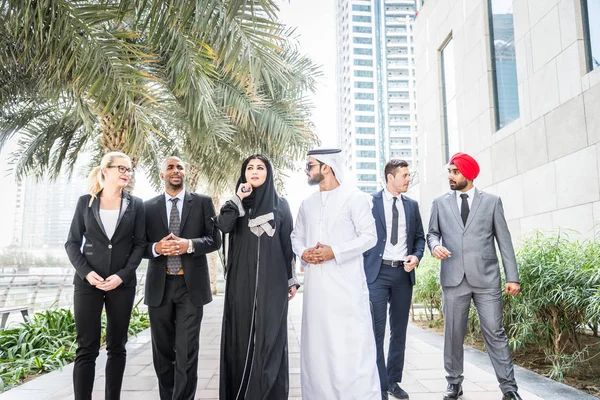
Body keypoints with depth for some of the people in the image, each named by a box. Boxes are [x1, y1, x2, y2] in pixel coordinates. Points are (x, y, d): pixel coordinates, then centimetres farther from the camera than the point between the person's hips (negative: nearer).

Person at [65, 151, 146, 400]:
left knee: (116, 346, 8)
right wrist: (86, 272, -12)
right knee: (87, 347, 0)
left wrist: (122, 275, -11)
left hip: (123, 283, 1)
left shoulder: (135, 205, 5)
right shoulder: (85, 202, 4)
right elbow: (72, 243, 3)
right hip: (88, 282, -1)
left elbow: (139, 244, 2)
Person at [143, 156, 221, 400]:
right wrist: (156, 248, -13)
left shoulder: (202, 203, 4)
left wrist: (190, 245, -17)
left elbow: (215, 239, 0)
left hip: (191, 285, -2)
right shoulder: (149, 207, 9)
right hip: (159, 286, 3)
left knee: (186, 352, -4)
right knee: (162, 351, 13)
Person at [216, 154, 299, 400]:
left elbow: (288, 244, 5)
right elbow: (223, 226, -11)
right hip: (242, 282, 1)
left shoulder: (280, 204, 7)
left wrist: (291, 280, 3)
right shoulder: (237, 203, 10)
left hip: (272, 282, -1)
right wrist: (238, 198, -11)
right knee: (241, 337, 4)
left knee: (270, 338, 1)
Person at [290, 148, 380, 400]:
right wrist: (302, 252, -2)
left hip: (346, 282, -6)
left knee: (352, 345, -5)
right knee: (317, 343, 12)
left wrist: (335, 252, -16)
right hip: (316, 282, 6)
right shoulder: (307, 203, 15)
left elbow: (369, 236, -7)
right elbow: (296, 235, 20)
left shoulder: (355, 197, -3)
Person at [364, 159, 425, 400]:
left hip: (403, 273, 5)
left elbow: (419, 237, 16)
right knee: (376, 331, -5)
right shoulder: (370, 202, -3)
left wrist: (416, 256, -4)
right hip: (377, 272, -4)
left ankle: (394, 381, 26)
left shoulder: (412, 205, 11)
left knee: (399, 331, 12)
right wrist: (361, 271, -6)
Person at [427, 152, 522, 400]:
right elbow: (432, 232, 14)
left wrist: (512, 277, 0)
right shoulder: (440, 203, 9)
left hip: (486, 278, -1)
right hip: (453, 278, 2)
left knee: (494, 332, 0)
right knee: (453, 333, 8)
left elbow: (504, 240, 4)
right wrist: (435, 245, -11)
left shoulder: (492, 201, 6)